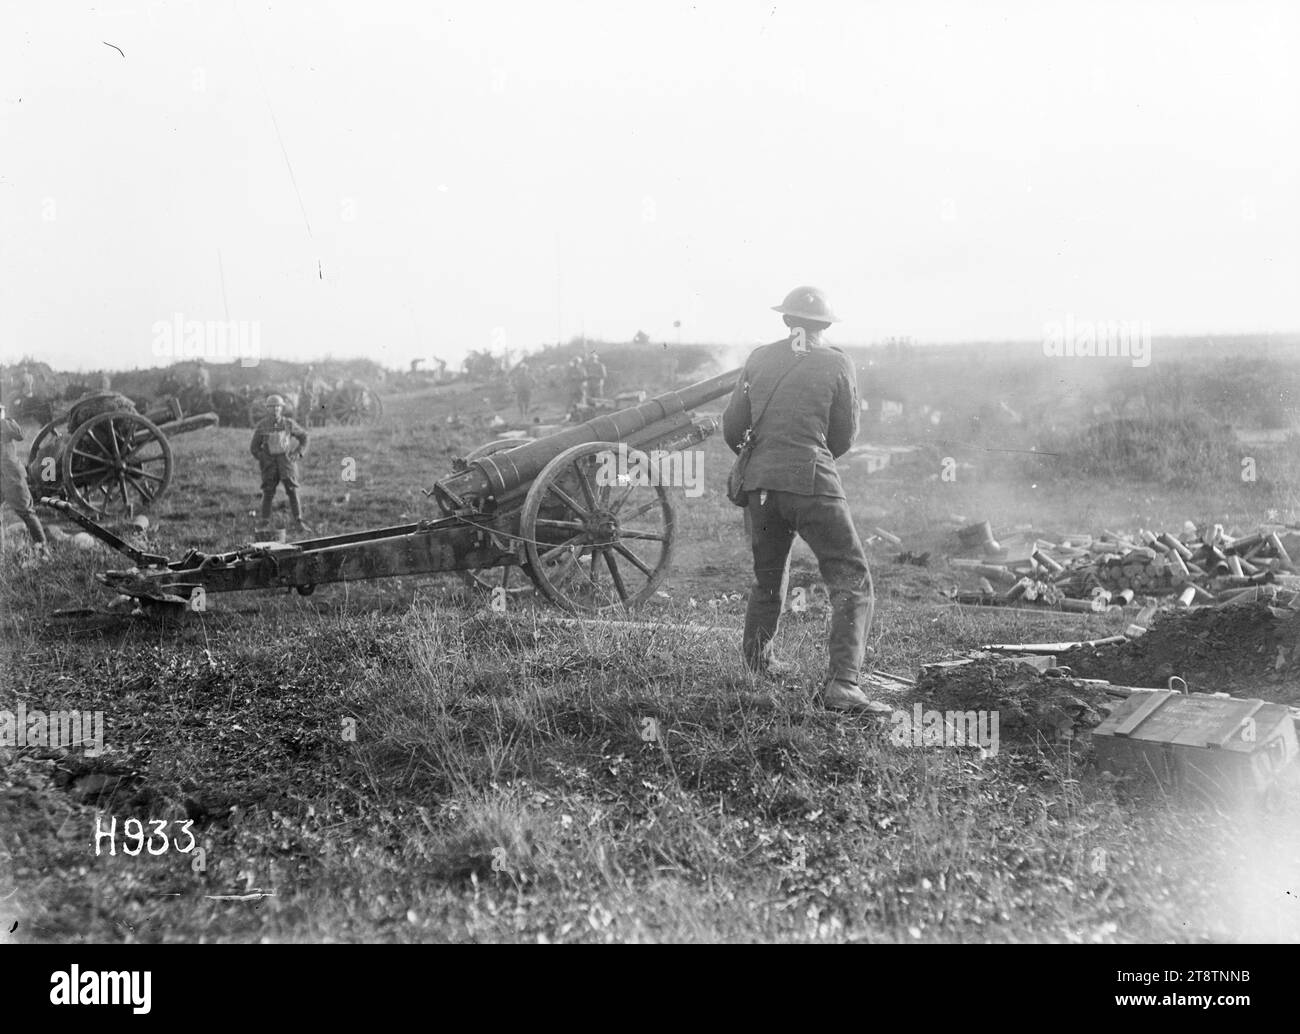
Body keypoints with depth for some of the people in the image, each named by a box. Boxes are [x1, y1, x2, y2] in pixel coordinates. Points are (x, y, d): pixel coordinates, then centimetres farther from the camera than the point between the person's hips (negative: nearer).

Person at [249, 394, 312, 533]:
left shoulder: (289, 423, -3)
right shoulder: (262, 426, -4)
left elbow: (304, 437, 10)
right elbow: (254, 447, 7)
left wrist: (299, 454, -1)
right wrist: (262, 459, -5)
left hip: (287, 461, 0)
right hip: (269, 463, 0)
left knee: (292, 491, -7)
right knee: (268, 493, -2)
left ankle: (298, 522, -4)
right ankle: (265, 523, 7)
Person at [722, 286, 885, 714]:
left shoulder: (759, 358, 8)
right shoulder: (836, 364, 0)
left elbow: (732, 428, 11)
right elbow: (844, 437, 7)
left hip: (760, 485, 5)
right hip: (813, 483, -5)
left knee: (768, 579, 24)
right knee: (852, 582, -3)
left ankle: (757, 661, 37)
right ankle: (842, 684, -17)